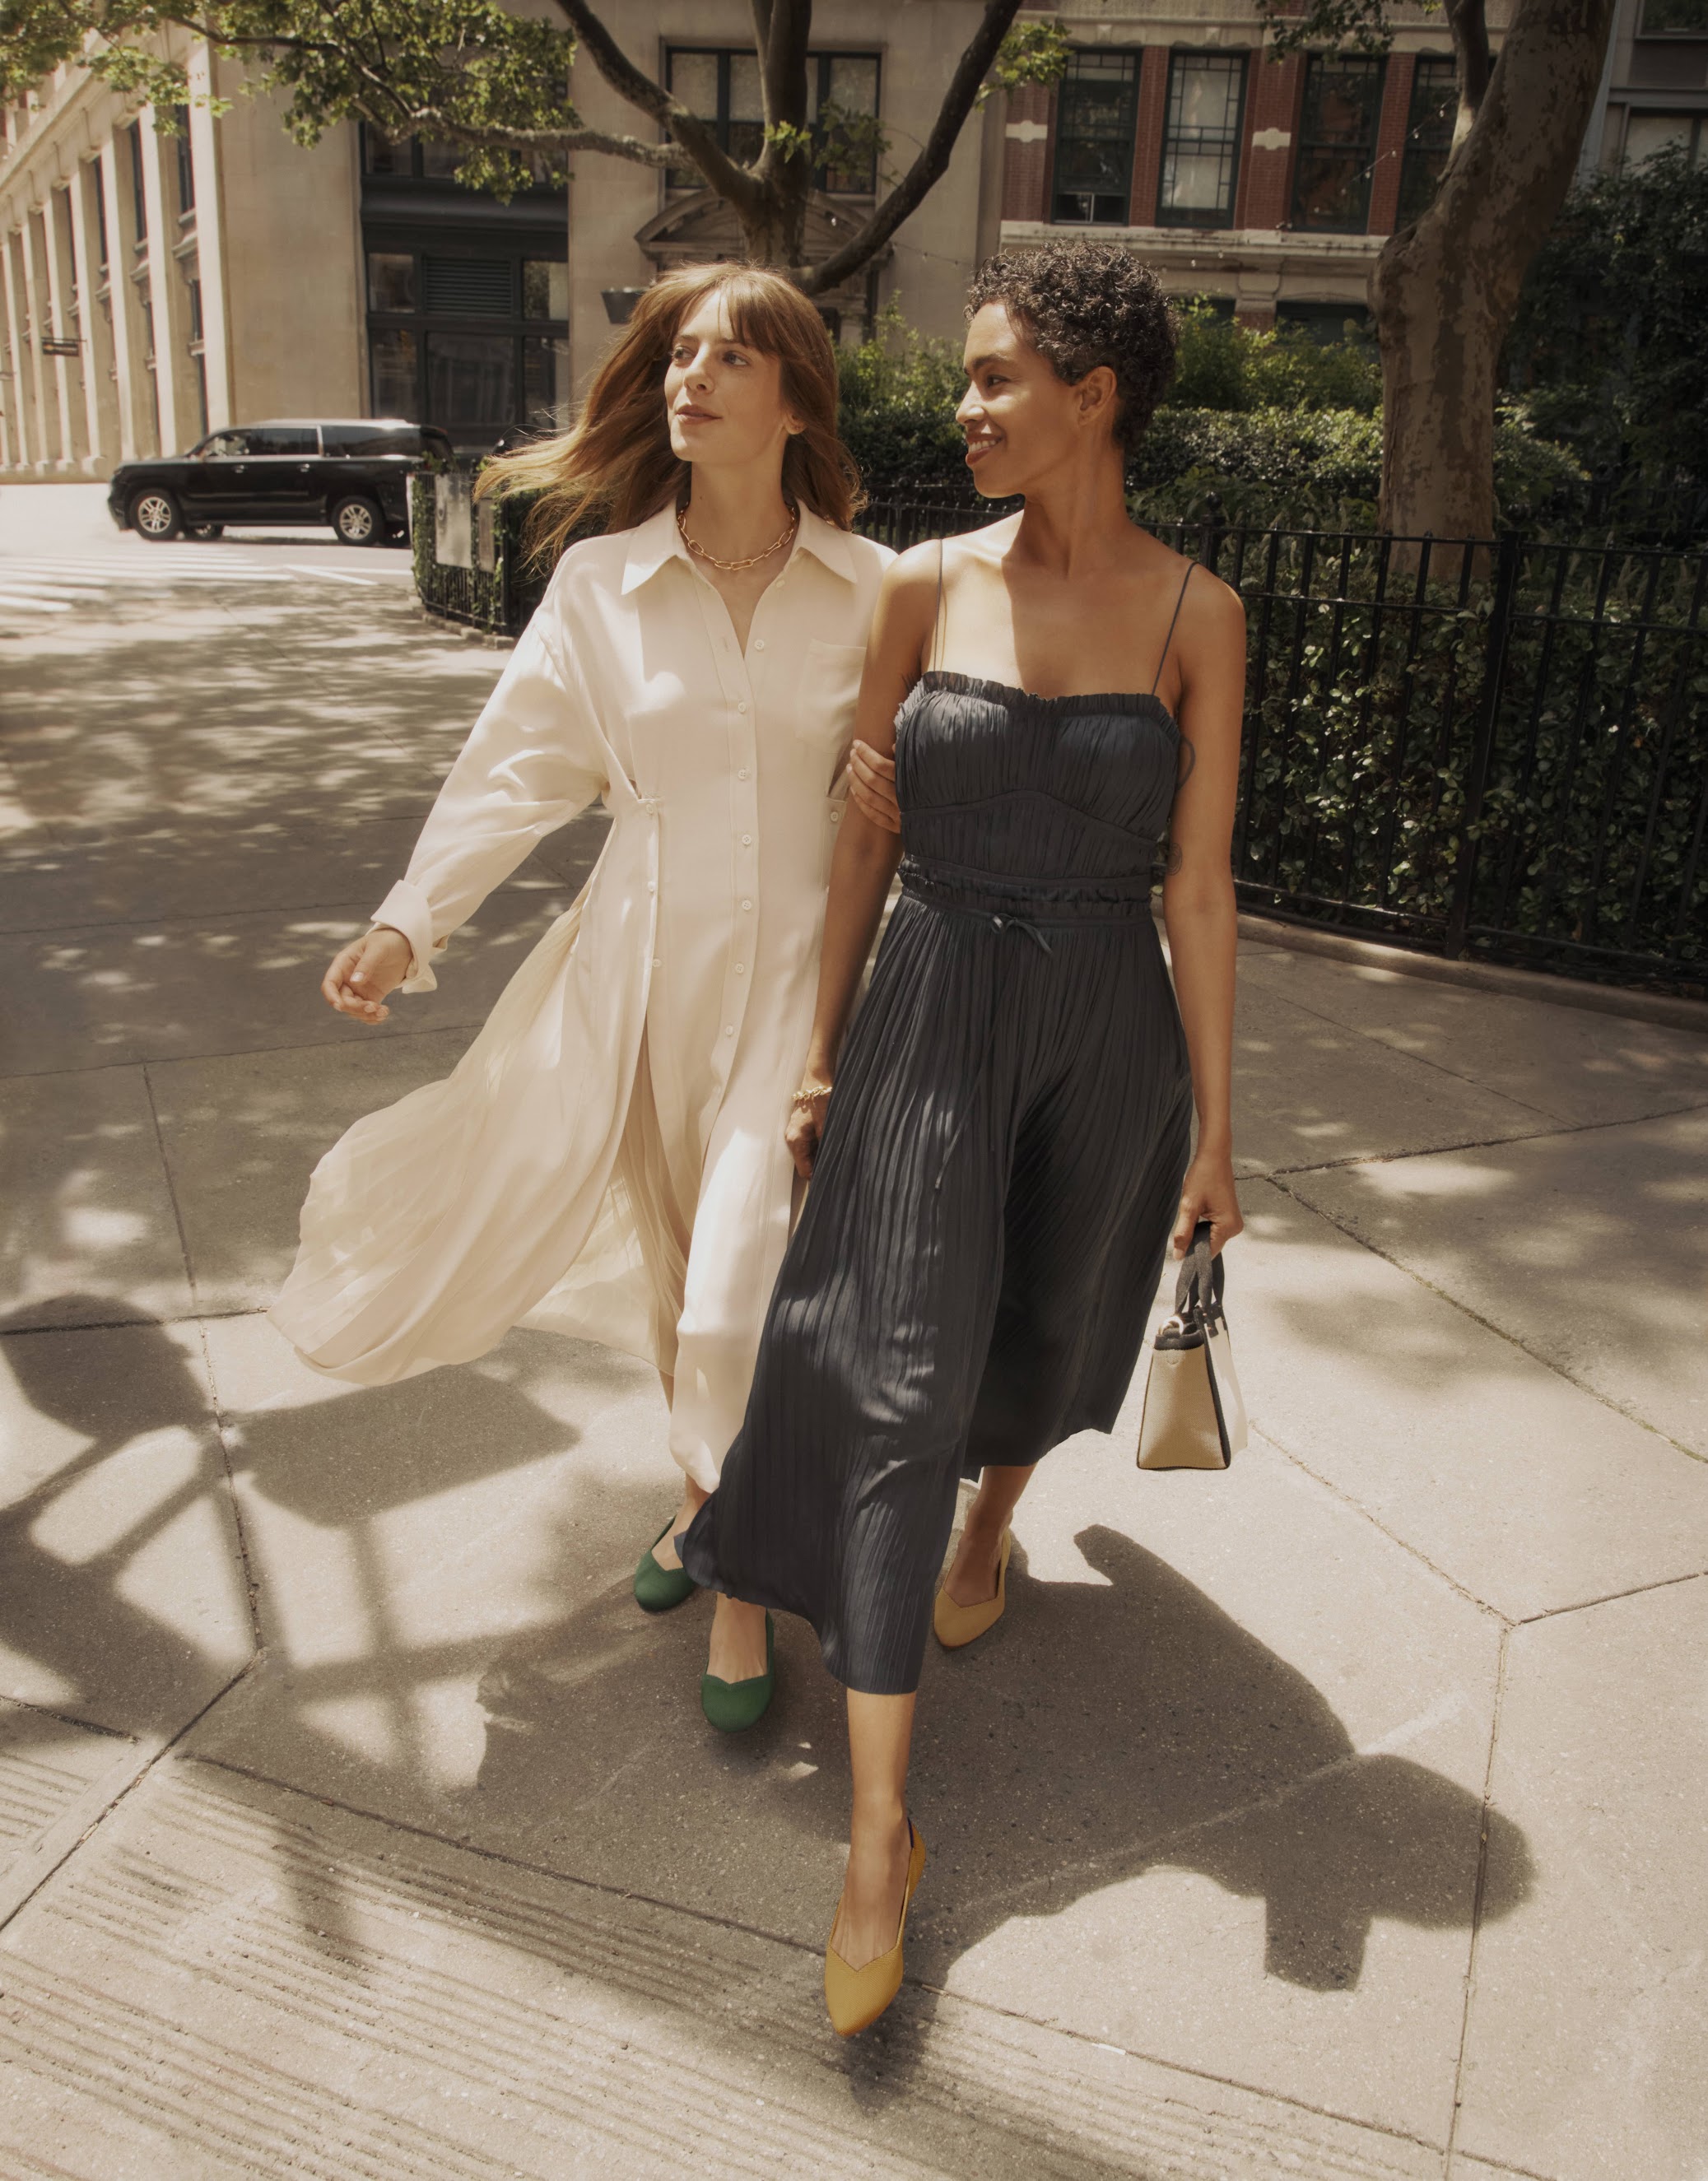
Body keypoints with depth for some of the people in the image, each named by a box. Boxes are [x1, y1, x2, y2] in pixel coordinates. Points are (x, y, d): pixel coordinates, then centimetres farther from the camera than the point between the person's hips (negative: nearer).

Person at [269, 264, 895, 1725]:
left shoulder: (872, 593, -2)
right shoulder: (602, 582, 0)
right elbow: (519, 767, 0)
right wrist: (411, 920, -8)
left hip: (799, 973, -2)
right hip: (643, 961, 2)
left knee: (747, 1286, -5)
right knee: (671, 1258, 16)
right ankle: (706, 1492, 44)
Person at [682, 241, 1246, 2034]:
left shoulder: (1194, 612, -4)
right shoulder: (925, 587, -1)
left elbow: (1196, 880, -3)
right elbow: (865, 840, 3)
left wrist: (1211, 1128, -2)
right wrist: (819, 1050, 4)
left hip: (1108, 1024, 0)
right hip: (930, 1012, 0)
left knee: (1043, 1328, 20)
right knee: (896, 1380, -6)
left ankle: (993, 1518, 57)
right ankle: (878, 1830, 4)